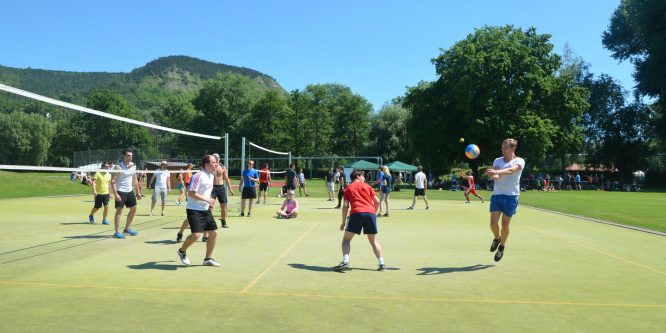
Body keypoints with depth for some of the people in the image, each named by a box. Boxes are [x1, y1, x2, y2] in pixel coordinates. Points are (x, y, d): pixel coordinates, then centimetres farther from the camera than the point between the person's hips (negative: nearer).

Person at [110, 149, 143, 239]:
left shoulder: (133, 166, 7)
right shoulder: (119, 167, -13)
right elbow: (113, 181, -16)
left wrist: (138, 192, 14)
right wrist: (115, 194, -24)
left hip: (130, 191, 7)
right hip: (120, 192, -7)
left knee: (133, 209, 12)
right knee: (119, 210, -7)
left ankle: (126, 229, 26)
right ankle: (117, 232, -1)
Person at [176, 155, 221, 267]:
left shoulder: (212, 176, 9)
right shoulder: (198, 176, -17)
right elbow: (191, 193, -20)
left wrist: (210, 203, 12)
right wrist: (207, 199, -21)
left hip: (206, 210, 8)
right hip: (194, 210, -8)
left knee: (214, 233, 3)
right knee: (196, 234, -17)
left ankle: (208, 259, 17)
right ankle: (182, 251, 13)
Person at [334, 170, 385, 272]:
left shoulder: (348, 188, 17)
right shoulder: (367, 186, 19)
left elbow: (346, 206, 6)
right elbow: (377, 202, 12)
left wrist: (343, 222, 10)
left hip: (356, 213, -1)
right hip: (370, 213, 2)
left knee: (346, 239, 11)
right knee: (374, 241, 16)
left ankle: (345, 262, -5)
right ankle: (381, 264, 13)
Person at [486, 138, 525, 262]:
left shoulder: (519, 161, -3)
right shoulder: (497, 160, 10)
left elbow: (511, 170, -25)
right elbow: (495, 176, -7)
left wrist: (497, 172, -43)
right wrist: (493, 175, -32)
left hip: (511, 196, -3)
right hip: (497, 195, 3)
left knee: (505, 225, 3)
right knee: (493, 223, -3)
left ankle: (501, 247, 25)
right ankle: (497, 238, 29)